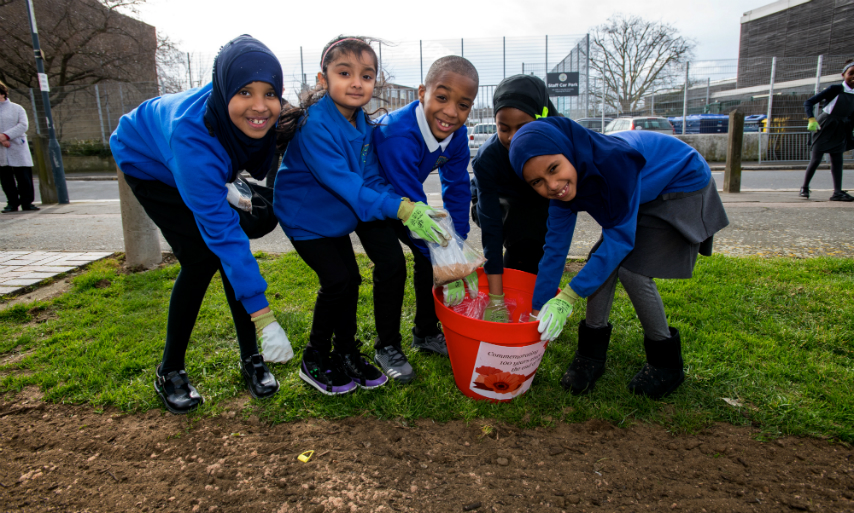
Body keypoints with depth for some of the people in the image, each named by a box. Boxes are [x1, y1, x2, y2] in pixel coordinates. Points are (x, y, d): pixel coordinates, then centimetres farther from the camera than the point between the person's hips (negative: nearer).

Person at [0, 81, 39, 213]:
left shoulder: (17, 108, 6)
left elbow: (23, 125, -6)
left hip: (18, 148, -2)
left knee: (24, 177, -2)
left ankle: (27, 202, 7)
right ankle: (12, 203, 11)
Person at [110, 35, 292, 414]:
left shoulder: (263, 117, -28)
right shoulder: (192, 135, -45)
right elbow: (220, 229, -45)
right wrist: (262, 315, -46)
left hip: (207, 167, 5)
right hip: (148, 165, -5)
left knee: (231, 251, -11)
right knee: (201, 258, -17)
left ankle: (251, 358, 3)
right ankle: (169, 370, 2)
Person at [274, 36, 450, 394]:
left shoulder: (363, 124, -4)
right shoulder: (315, 126, -29)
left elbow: (371, 178, -5)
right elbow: (343, 182, -38)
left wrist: (411, 209, -19)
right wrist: (399, 208, -47)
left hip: (339, 213, 8)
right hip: (307, 216, -7)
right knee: (339, 280, -14)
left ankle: (346, 355, 23)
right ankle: (314, 361, 10)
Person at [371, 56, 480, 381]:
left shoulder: (456, 135, -18)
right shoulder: (398, 135, -40)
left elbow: (457, 191, -11)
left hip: (400, 198, 7)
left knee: (429, 254, 0)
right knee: (392, 263, -18)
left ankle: (426, 333, 20)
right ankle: (387, 348, 3)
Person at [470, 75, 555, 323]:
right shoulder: (487, 157, -34)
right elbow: (491, 228, -35)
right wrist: (495, 299, -37)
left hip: (543, 204, 1)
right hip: (503, 201, 0)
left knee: (539, 249, -19)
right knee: (522, 246, -20)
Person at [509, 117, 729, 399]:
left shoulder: (614, 160, -40)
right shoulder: (563, 185, -18)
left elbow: (621, 238, -34)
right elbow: (556, 247, -12)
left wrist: (568, 297, -33)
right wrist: (537, 311, -11)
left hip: (684, 185, -6)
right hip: (644, 193, 6)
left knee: (632, 269, -17)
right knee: (604, 262, -9)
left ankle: (666, 363, 3)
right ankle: (591, 354, 6)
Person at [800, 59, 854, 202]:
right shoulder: (835, 89, -11)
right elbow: (808, 103, -15)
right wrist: (812, 119, -28)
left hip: (840, 130, 5)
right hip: (825, 126, -5)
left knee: (837, 160, 0)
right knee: (815, 159, -4)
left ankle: (837, 192, -3)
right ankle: (804, 188, 7)